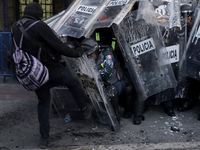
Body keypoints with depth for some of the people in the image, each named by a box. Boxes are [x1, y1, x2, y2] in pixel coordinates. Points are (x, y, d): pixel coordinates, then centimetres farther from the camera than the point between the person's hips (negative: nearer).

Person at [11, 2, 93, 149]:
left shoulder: (15, 28, 5)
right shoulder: (39, 26, -19)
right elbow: (58, 45, -18)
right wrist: (75, 53, -6)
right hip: (51, 69, -6)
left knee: (43, 102, 19)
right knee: (73, 83, 20)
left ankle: (44, 137, 22)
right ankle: (86, 108, 34)